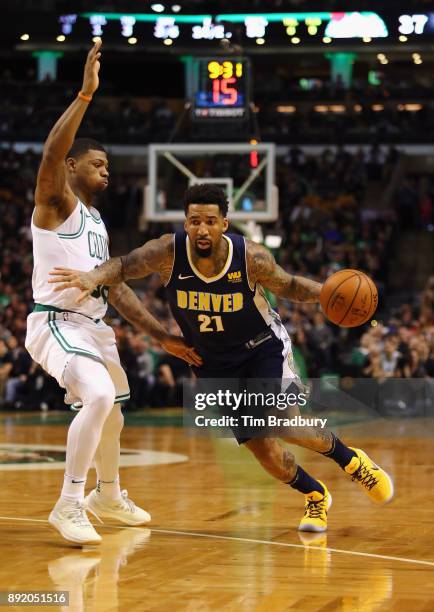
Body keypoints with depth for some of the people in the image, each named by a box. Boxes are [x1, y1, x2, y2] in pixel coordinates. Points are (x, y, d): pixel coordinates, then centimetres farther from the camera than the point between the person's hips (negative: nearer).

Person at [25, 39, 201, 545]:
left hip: (93, 327, 9)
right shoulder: (56, 203, -5)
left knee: (111, 413, 21)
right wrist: (86, 93, -32)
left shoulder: (96, 221, 20)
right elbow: (51, 153, -27)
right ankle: (68, 506, -22)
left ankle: (108, 497, 45)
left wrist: (162, 337, 17)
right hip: (56, 323, -9)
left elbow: (116, 289, 22)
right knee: (100, 396, -29)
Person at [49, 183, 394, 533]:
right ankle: (316, 497, 27)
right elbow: (123, 267, -14)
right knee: (260, 446, -2)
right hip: (214, 362, 2)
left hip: (263, 346, -2)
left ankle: (350, 460, 5)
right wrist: (95, 277, -37)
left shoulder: (251, 257, -25)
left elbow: (287, 286, -8)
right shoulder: (168, 252, -23)